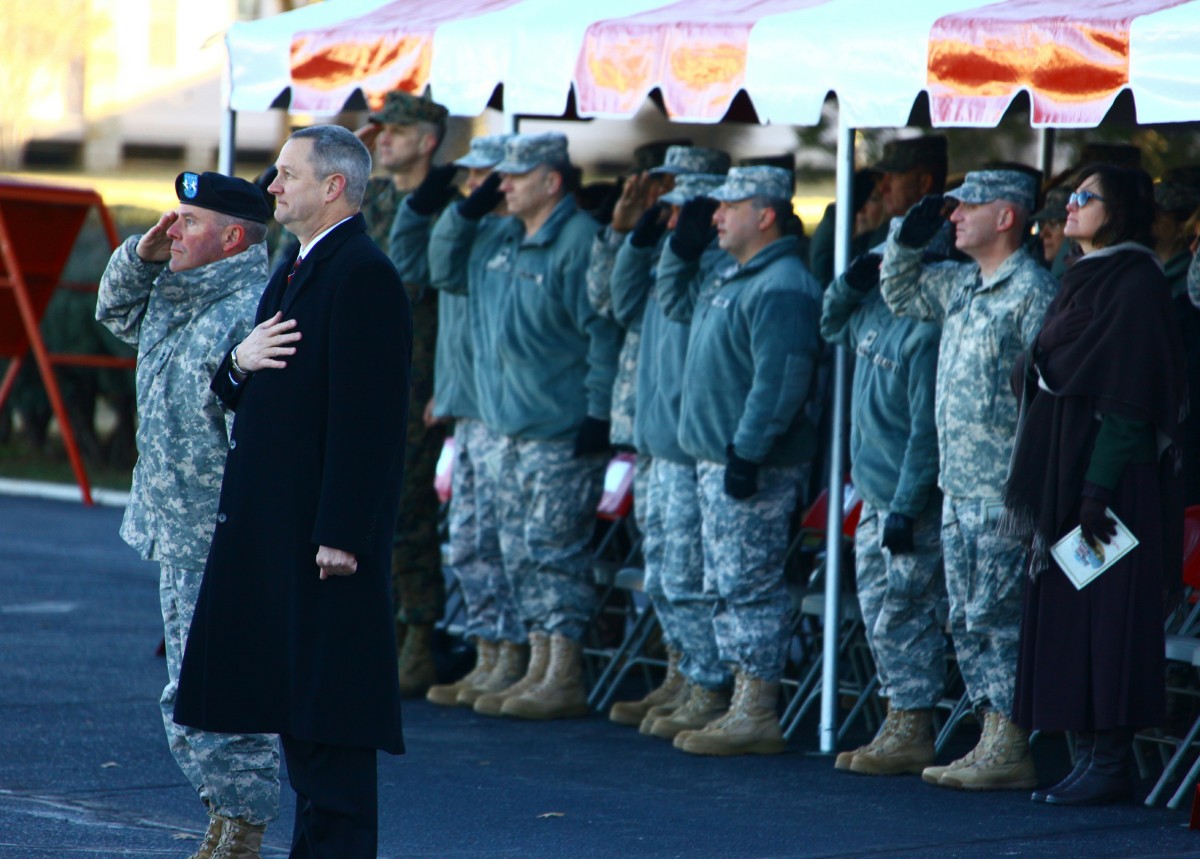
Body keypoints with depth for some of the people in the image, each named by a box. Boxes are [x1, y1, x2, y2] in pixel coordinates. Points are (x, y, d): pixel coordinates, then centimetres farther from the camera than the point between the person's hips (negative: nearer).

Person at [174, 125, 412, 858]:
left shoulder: (364, 277, -15)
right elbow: (259, 395, 21)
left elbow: (366, 418, -21)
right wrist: (240, 361, -3)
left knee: (329, 702, -6)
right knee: (291, 690, 14)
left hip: (325, 528, -10)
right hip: (272, 527, 10)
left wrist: (340, 536, -24)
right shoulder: (297, 271, 17)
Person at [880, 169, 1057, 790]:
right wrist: (908, 237, 13)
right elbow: (900, 294, 32)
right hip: (958, 487, 9)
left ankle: (1010, 753, -3)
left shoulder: (1032, 291, -13)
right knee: (968, 620, 11)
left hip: (1004, 494, -9)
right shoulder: (961, 285, 14)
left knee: (995, 618, -7)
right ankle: (994, 744, 16)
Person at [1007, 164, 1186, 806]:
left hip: (1110, 480, -9)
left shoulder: (1135, 285, -11)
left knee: (1105, 614, -8)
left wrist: (1098, 488, -22)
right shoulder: (1080, 281, 17)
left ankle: (1110, 763, -5)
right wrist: (1038, 485, 17)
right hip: (1059, 481, 9)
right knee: (1062, 613, 8)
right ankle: (1089, 754, 10)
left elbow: (1129, 397, -17)